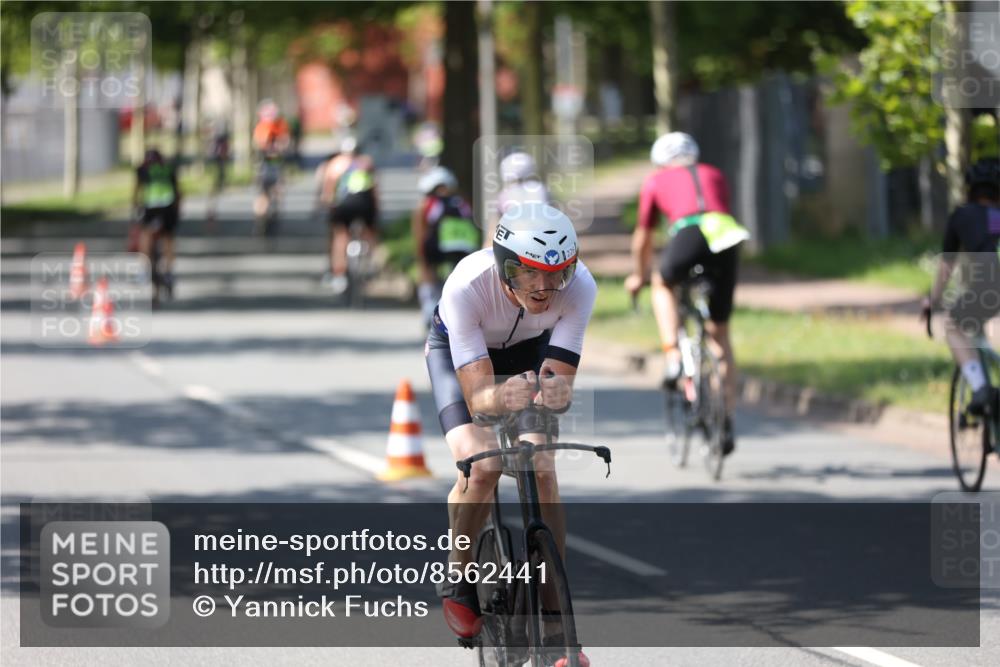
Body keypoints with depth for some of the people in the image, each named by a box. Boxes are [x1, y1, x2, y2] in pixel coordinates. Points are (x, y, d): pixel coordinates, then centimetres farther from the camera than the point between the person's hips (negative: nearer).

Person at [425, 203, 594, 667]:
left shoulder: (579, 287, -34)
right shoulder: (465, 287, -41)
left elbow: (560, 379, -33)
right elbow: (477, 393, -41)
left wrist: (557, 391, -56)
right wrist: (504, 397, -64)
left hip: (529, 353, 2)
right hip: (457, 351, -2)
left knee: (541, 471, -17)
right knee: (481, 467, -25)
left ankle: (553, 624, -7)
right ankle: (457, 580, 2)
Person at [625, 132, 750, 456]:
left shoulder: (656, 181, 27)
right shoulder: (714, 176, 33)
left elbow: (642, 238, 36)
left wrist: (638, 276, 52)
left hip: (688, 235, -3)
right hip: (727, 238, 3)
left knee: (663, 285, 32)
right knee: (719, 331, 15)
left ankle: (673, 357, 10)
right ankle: (726, 423, 11)